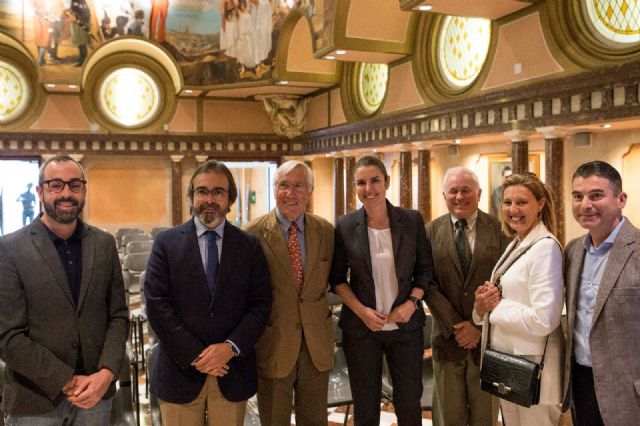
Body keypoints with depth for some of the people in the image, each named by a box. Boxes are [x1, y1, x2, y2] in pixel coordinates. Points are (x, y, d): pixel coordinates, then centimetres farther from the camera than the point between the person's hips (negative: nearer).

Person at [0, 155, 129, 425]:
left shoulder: (104, 244, 2)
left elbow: (118, 315, 4)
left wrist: (107, 373, -10)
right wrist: (68, 382, -14)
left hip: (96, 392, 3)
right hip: (35, 402, -3)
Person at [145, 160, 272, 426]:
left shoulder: (250, 246, 2)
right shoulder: (166, 242, -1)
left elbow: (261, 303, -1)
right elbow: (157, 304, -6)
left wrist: (231, 347, -14)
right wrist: (194, 355, -12)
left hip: (233, 370, 1)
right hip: (181, 369, -1)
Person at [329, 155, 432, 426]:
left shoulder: (412, 220, -3)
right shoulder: (345, 226, -4)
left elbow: (425, 269, 4)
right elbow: (337, 278, 1)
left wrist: (412, 302, -12)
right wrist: (360, 309, -12)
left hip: (406, 325, 0)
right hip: (361, 326, 0)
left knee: (409, 403, 10)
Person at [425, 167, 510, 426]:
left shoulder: (498, 229, -2)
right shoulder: (432, 231, 1)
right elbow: (428, 283, -3)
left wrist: (480, 326, -11)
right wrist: (454, 326, -11)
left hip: (487, 336, 0)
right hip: (448, 336, 1)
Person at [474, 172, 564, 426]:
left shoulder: (545, 247, -18)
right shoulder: (516, 245, 8)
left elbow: (543, 320, -26)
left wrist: (496, 306, -15)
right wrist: (483, 304, -5)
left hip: (531, 365, -8)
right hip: (506, 359, 9)